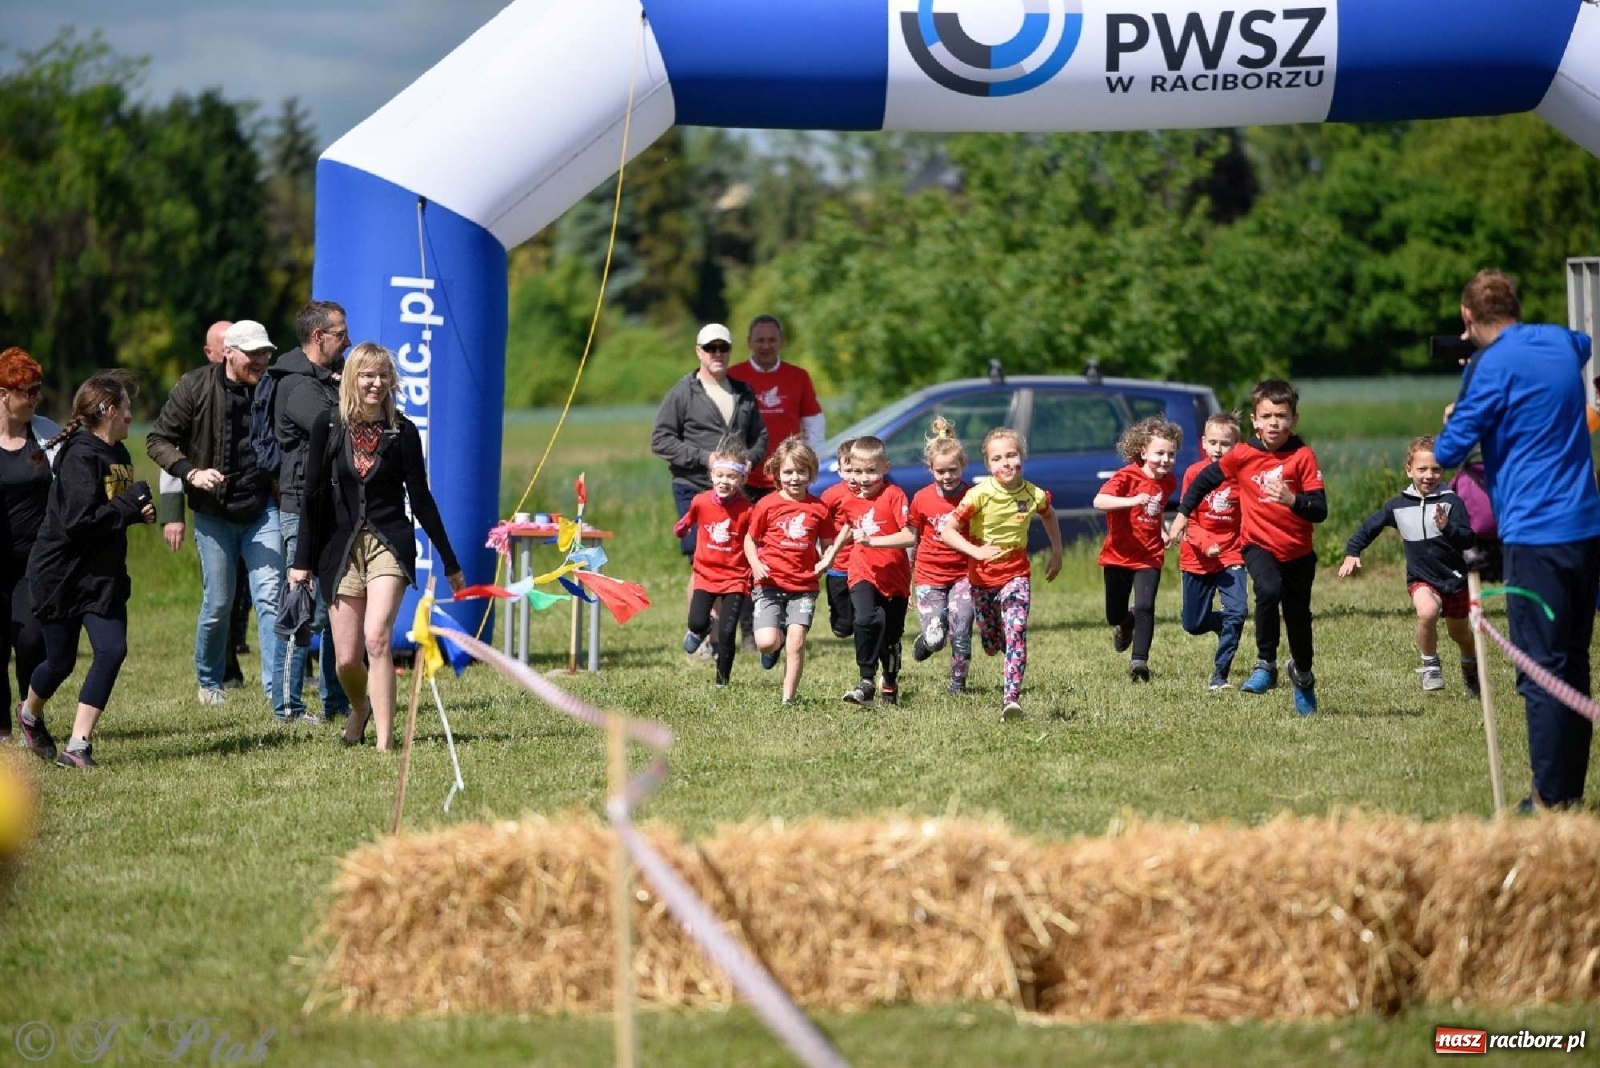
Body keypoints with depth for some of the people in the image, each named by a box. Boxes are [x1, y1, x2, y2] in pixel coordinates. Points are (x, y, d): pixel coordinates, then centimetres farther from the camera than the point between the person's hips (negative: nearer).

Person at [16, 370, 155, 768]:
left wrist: (139, 510, -2)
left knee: (113, 650, -10)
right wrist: (131, 505, -21)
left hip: (103, 576, 7)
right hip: (62, 574, -7)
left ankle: (77, 746, -8)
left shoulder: (118, 453, 8)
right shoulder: (79, 456, -20)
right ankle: (30, 713, 40)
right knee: (61, 661, 6)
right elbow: (77, 519, -29)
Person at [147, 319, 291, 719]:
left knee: (270, 597, -10)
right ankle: (208, 681, 32)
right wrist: (191, 473, -19)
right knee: (217, 602, 7)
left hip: (263, 510, 1)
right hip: (214, 514, -1)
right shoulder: (196, 388, -7)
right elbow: (158, 440, -3)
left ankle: (280, 699, -11)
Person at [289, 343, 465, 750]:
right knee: (347, 659, 2)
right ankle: (360, 709, 37)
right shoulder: (328, 429, 2)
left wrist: (449, 562, 7)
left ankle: (385, 740, -22)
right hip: (341, 547, 1)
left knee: (377, 638, -22)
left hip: (389, 544, -1)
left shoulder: (402, 432, 1)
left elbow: (421, 499, 6)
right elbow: (313, 496, 4)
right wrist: (302, 561, 1)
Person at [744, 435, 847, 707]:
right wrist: (756, 565, -11)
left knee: (796, 641, -9)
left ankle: (789, 698, 4)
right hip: (770, 583, -1)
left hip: (804, 585, 1)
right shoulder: (767, 505, -2)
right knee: (766, 642, -15)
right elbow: (750, 539, 7)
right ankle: (776, 643, 23)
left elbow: (829, 542, 14)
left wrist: (827, 559, -8)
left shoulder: (818, 508, 3)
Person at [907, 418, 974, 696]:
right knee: (935, 638, -12)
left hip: (963, 575, 0)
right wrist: (907, 580, 8)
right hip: (929, 576, 0)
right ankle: (923, 641, 24)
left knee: (961, 635, -10)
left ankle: (958, 683, 13)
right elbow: (911, 541, 6)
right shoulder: (921, 500, -4)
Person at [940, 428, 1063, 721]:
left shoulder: (1033, 495, -9)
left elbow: (1049, 515, 16)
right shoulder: (979, 495, -17)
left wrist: (1057, 553, 18)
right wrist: (977, 551, -30)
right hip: (982, 578, 0)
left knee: (1016, 634, -20)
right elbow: (948, 531, -16)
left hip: (1016, 574, 0)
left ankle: (1011, 699, -26)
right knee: (990, 645, 13)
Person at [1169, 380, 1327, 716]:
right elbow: (1207, 478, 9)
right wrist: (1183, 513, 11)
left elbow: (1320, 510, -17)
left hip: (1298, 551, 1)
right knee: (1268, 590, -31)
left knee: (1298, 615, 14)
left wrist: (1293, 500, -36)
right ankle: (1266, 665, -18)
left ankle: (1303, 674, 42)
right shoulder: (1244, 454, -8)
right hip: (1258, 544, -1)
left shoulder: (1303, 456, -12)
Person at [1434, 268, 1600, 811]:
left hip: (1535, 533, -7)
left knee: (1541, 671, -5)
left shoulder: (1493, 366, -12)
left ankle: (1551, 798, -6)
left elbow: (1448, 452, -9)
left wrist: (1453, 421, 14)